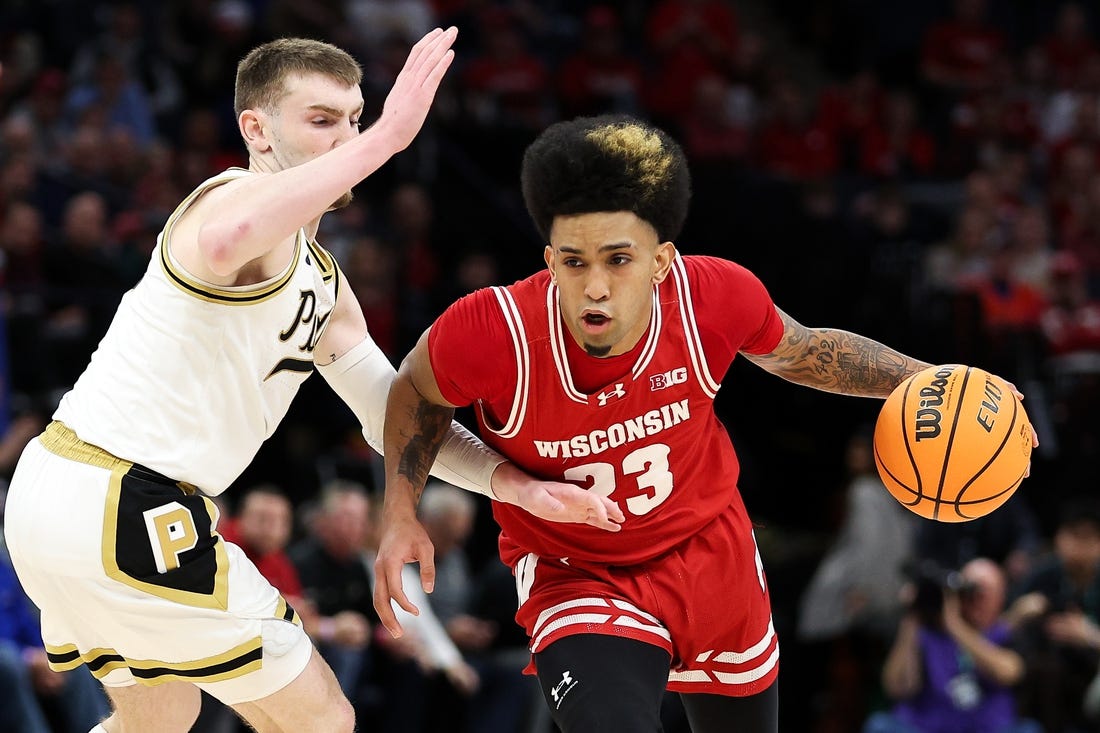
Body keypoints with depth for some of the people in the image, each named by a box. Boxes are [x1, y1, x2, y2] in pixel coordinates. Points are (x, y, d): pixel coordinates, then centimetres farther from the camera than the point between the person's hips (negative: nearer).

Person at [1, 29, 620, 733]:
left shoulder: (320, 281, 19)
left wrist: (516, 482, 4)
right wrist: (386, 139, -37)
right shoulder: (246, 196, -13)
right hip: (125, 508, -10)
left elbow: (393, 416, 19)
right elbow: (226, 241, -40)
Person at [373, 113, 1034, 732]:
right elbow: (418, 388, -5)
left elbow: (801, 351, 0)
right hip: (577, 581, -3)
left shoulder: (714, 297, -24)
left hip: (714, 555, 3)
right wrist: (401, 516, -14)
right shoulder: (491, 334, -30)